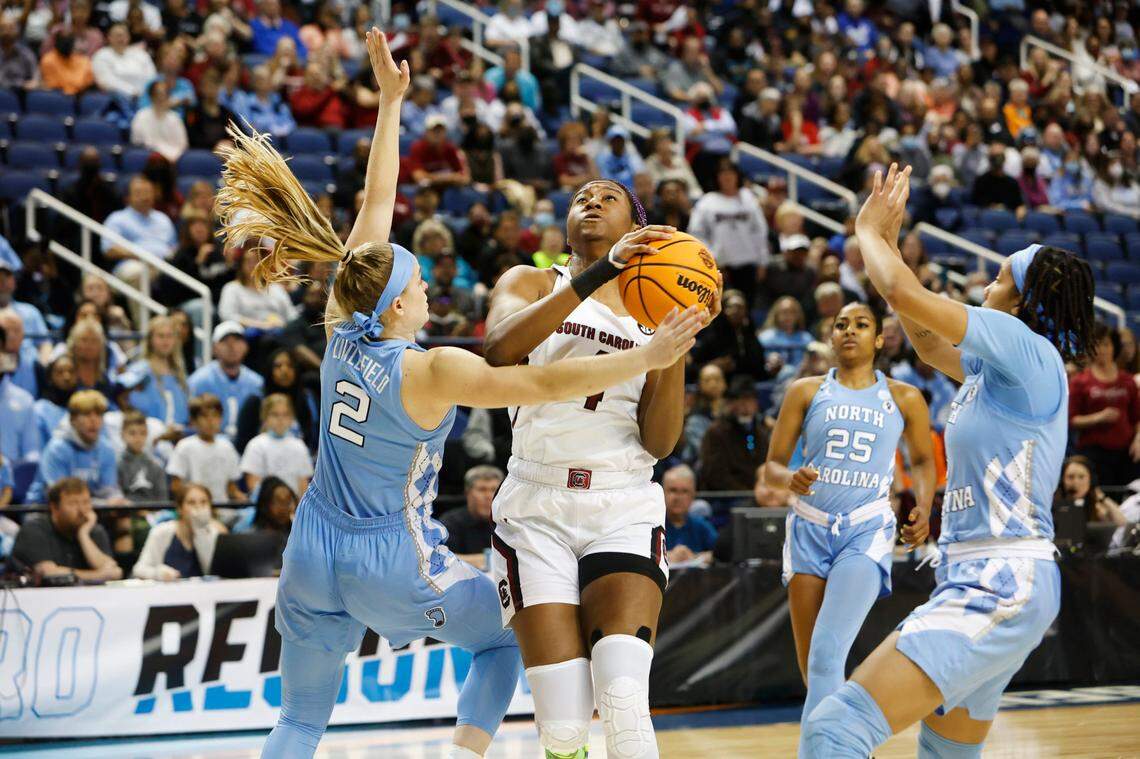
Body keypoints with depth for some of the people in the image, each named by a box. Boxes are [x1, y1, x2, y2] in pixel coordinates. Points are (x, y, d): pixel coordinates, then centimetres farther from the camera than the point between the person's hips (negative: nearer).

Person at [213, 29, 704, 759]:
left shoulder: (345, 335, -2)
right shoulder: (431, 371, -18)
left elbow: (378, 203, 4)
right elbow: (544, 384, -27)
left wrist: (391, 104, 11)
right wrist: (648, 356, -27)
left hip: (313, 554, 5)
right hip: (394, 562, -5)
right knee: (502, 645, 20)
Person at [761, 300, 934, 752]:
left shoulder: (904, 399, 6)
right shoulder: (806, 392, 6)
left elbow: (923, 460, 19)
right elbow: (772, 465, 5)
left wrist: (923, 508, 0)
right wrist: (790, 479, -19)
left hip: (867, 532, -2)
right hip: (810, 530, 3)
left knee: (827, 653, -20)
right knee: (811, 663, 6)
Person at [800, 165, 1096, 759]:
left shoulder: (1028, 351, -11)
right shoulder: (1003, 366, 15)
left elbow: (902, 293, -15)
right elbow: (928, 343, 32)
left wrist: (869, 231, 4)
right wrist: (886, 239, 30)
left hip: (1002, 590, -11)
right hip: (982, 580, 11)